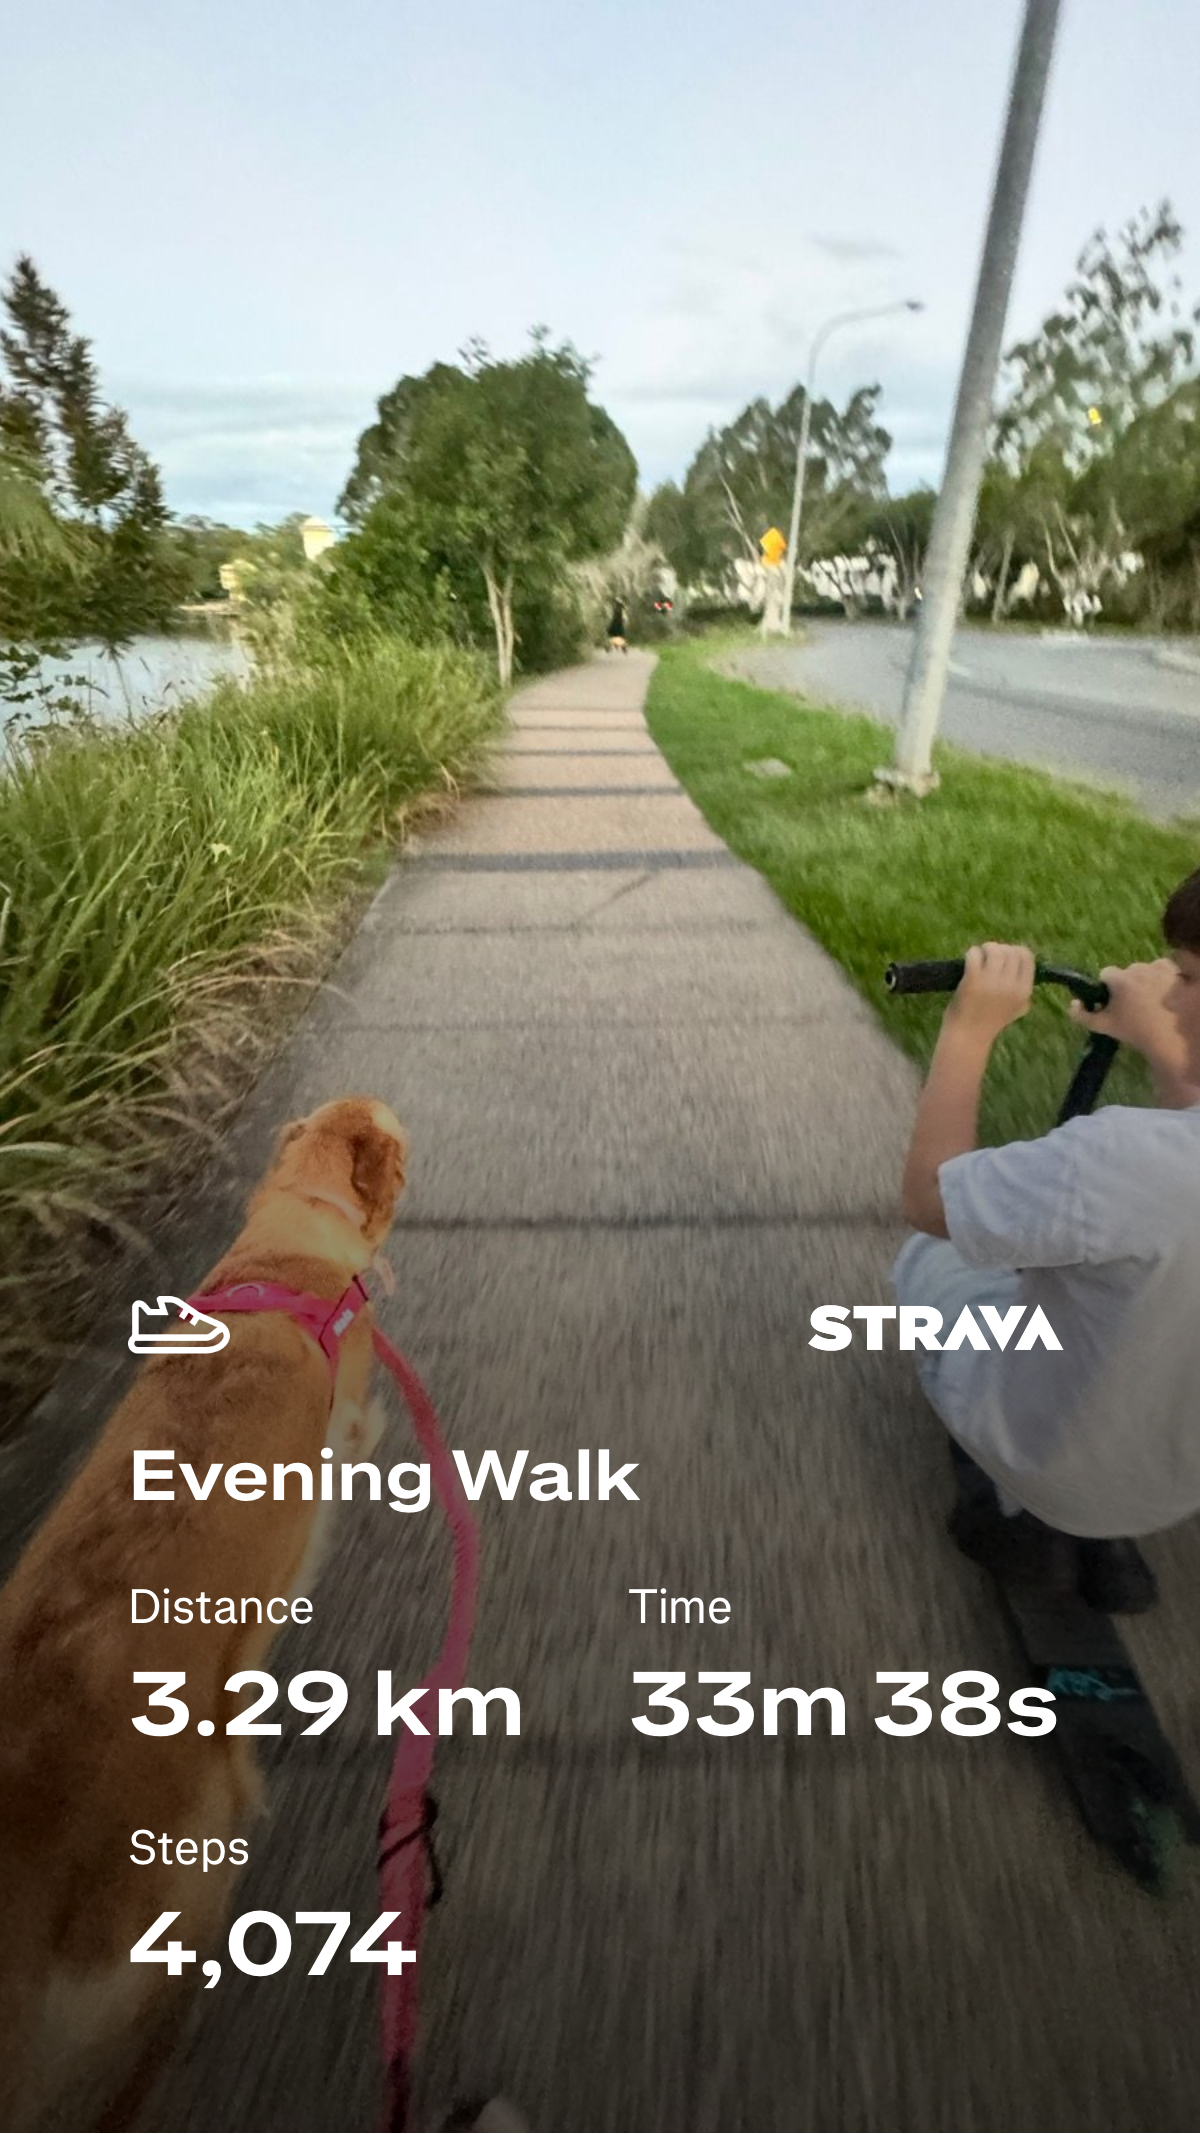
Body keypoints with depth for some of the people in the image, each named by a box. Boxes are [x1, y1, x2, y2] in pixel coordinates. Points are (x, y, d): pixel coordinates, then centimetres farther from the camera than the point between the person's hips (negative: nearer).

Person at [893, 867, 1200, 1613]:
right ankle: (1099, 1531, 22)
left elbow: (929, 1198, -23)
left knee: (929, 1255, 18)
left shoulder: (1131, 1155, -39)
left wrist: (969, 1030, -18)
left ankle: (1032, 1511, 18)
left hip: (1054, 1465, -5)